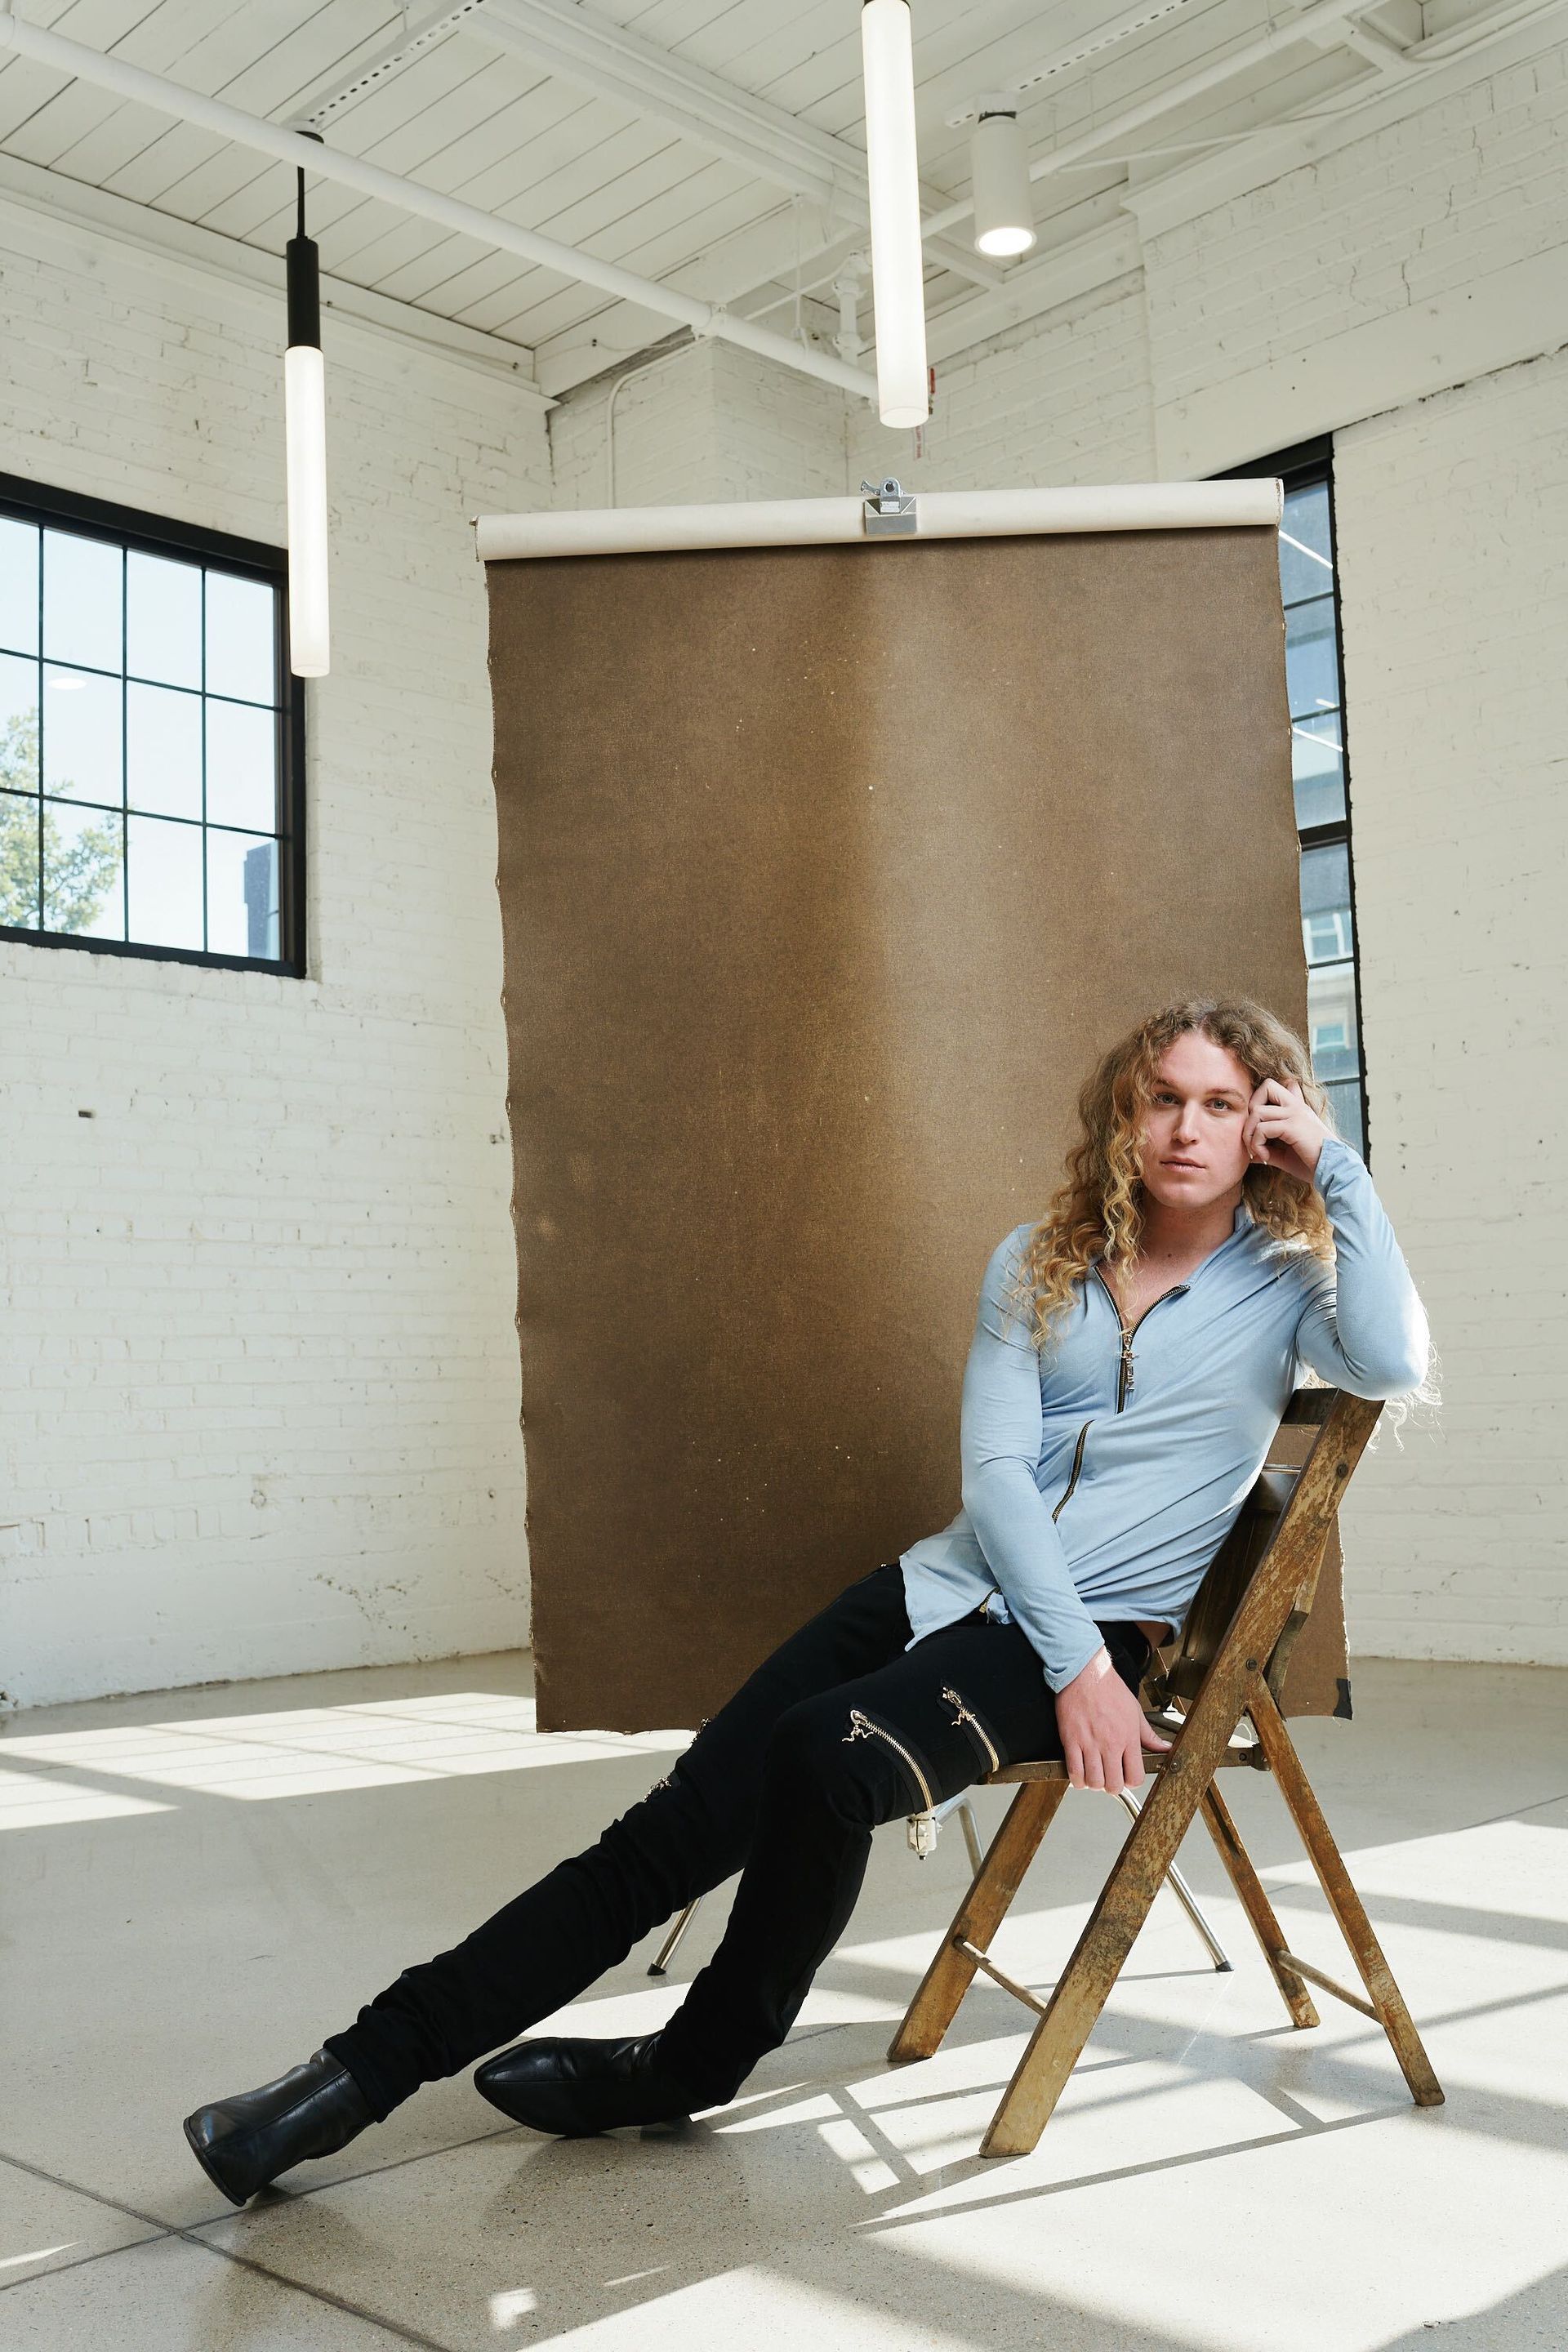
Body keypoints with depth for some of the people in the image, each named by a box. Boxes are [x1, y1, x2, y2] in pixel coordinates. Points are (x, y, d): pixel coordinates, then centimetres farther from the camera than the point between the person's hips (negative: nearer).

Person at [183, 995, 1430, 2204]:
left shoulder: (1284, 1281, 5)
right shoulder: (1038, 1263, 12)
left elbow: (1392, 1363, -19)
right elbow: (994, 1464, 0)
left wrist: (1337, 1162, -11)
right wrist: (1076, 1658, -13)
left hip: (1107, 1634, -4)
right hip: (953, 1585, 4)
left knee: (830, 1756, -31)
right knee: (677, 1823, -9)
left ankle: (695, 2062, -5)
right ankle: (362, 2069, -5)